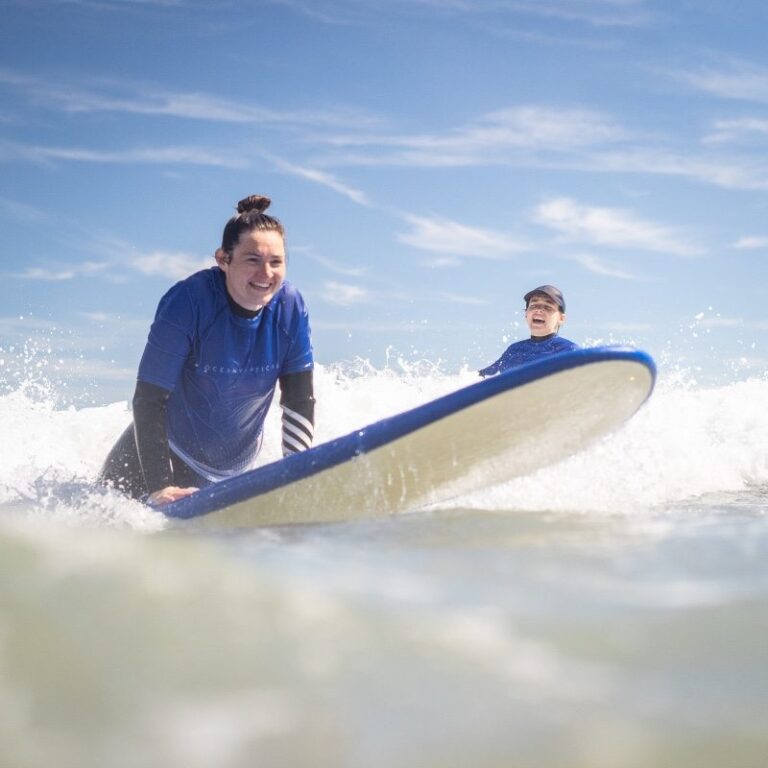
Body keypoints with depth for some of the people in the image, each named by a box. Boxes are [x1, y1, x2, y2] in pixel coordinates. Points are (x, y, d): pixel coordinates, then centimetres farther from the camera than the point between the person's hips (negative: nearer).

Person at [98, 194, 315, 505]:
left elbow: (300, 399, -8)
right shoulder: (188, 302, -28)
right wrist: (158, 486, -35)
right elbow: (149, 400, -28)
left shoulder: (290, 307, -17)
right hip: (166, 452, -3)